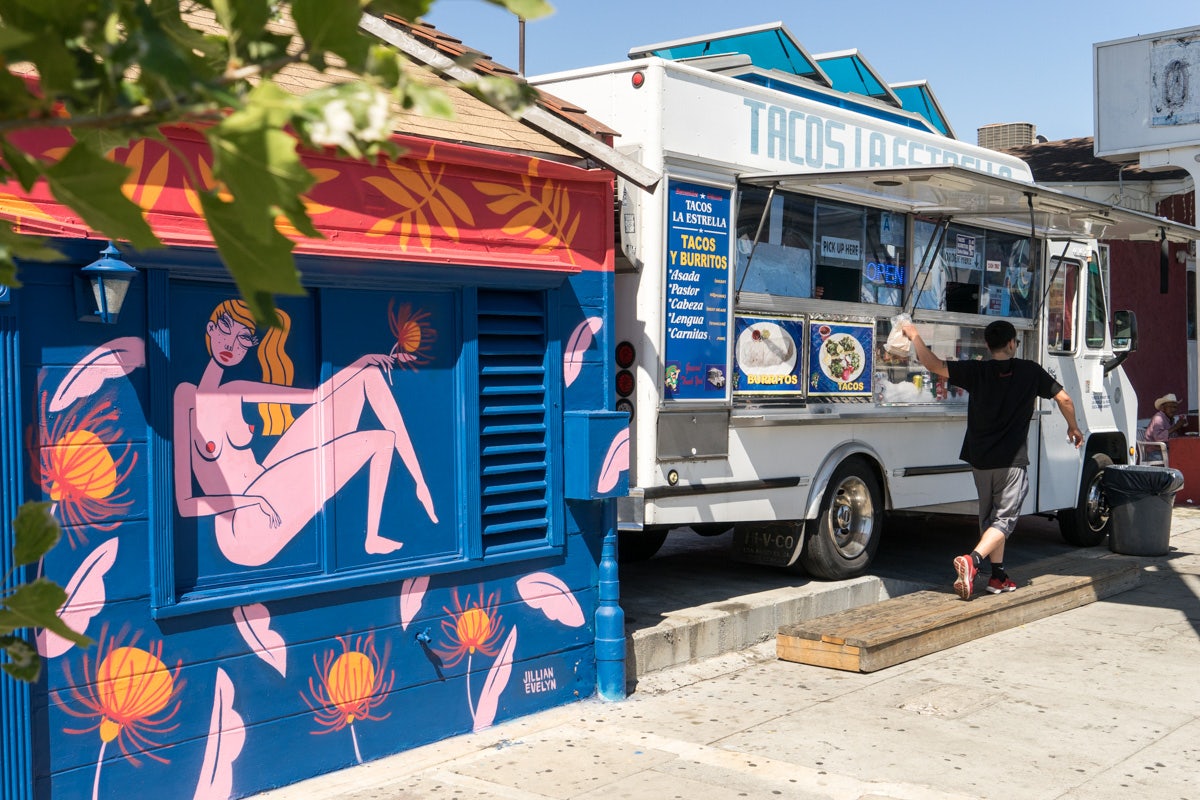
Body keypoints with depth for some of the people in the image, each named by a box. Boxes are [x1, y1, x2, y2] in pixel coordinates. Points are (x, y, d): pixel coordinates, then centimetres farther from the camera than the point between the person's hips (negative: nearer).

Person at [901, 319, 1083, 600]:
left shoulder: (976, 371, -3)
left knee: (989, 517, 18)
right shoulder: (1030, 371, -1)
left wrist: (914, 335, 8)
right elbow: (1064, 399, 5)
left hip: (980, 460, 3)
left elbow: (932, 364, -7)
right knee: (1004, 519, -2)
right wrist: (1074, 428, 24)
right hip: (1012, 460, -3)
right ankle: (972, 560, -27)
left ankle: (998, 576, 23)